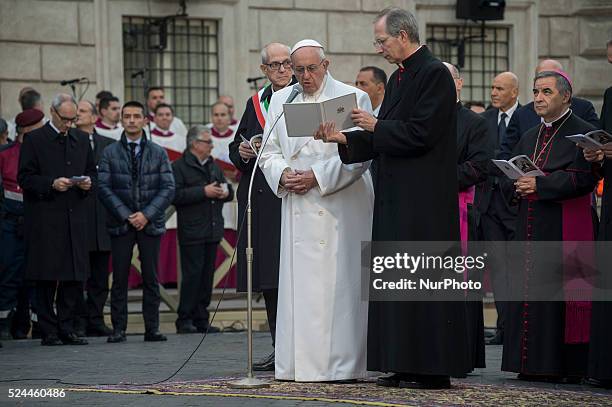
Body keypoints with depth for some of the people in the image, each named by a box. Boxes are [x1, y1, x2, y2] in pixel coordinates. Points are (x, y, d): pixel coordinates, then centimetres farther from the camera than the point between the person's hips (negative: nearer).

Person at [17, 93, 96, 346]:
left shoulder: (81, 140, 15)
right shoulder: (34, 140, -1)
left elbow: (91, 171, 22)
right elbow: (25, 178, -4)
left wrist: (88, 182, -1)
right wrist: (51, 184, -18)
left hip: (75, 217, 5)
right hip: (45, 219, -5)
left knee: (76, 276, 3)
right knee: (46, 278, -3)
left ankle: (66, 329, 11)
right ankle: (49, 332, 3)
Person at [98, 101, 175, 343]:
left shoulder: (158, 153, 9)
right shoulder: (110, 153, 6)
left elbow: (168, 188, 2)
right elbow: (104, 188, -1)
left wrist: (146, 214, -10)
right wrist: (126, 215, -10)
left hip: (150, 223, 1)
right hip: (120, 223, -1)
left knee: (151, 278, 1)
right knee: (119, 279, -1)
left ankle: (152, 328, 4)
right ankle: (118, 329, 3)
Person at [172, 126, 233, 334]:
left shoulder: (213, 166, 18)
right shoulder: (179, 167, -5)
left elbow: (228, 189, 26)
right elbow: (175, 195, -17)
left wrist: (226, 192, 2)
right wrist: (203, 192, -18)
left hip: (212, 230, 7)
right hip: (191, 233, -7)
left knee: (207, 276, 7)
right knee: (192, 275, -9)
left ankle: (201, 320, 12)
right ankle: (184, 321, -4)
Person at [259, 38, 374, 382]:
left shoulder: (353, 98, 0)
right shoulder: (281, 101, 14)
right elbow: (270, 151, 15)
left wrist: (317, 177, -14)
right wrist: (283, 174, -6)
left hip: (340, 206, -4)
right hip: (298, 208, 4)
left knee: (337, 284, -6)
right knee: (298, 284, 2)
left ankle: (340, 363, -3)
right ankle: (298, 363, 4)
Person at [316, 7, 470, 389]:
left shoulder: (434, 74, -11)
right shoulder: (399, 78, 17)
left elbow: (420, 133, -19)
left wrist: (376, 126, -10)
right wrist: (344, 139, 6)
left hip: (424, 199, -10)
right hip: (397, 198, 10)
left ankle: (433, 368, -3)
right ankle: (404, 366, 13)